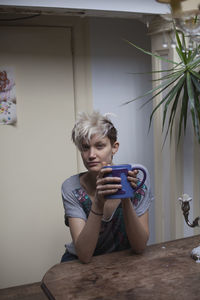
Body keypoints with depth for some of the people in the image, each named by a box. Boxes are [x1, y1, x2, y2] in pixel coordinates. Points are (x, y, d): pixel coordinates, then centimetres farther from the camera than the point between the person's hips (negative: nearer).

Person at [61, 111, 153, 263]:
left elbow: (140, 247, -16)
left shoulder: (138, 178, -14)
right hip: (79, 262, -1)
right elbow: (84, 255, -22)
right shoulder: (71, 188, -15)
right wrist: (98, 204, -34)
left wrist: (126, 200, -29)